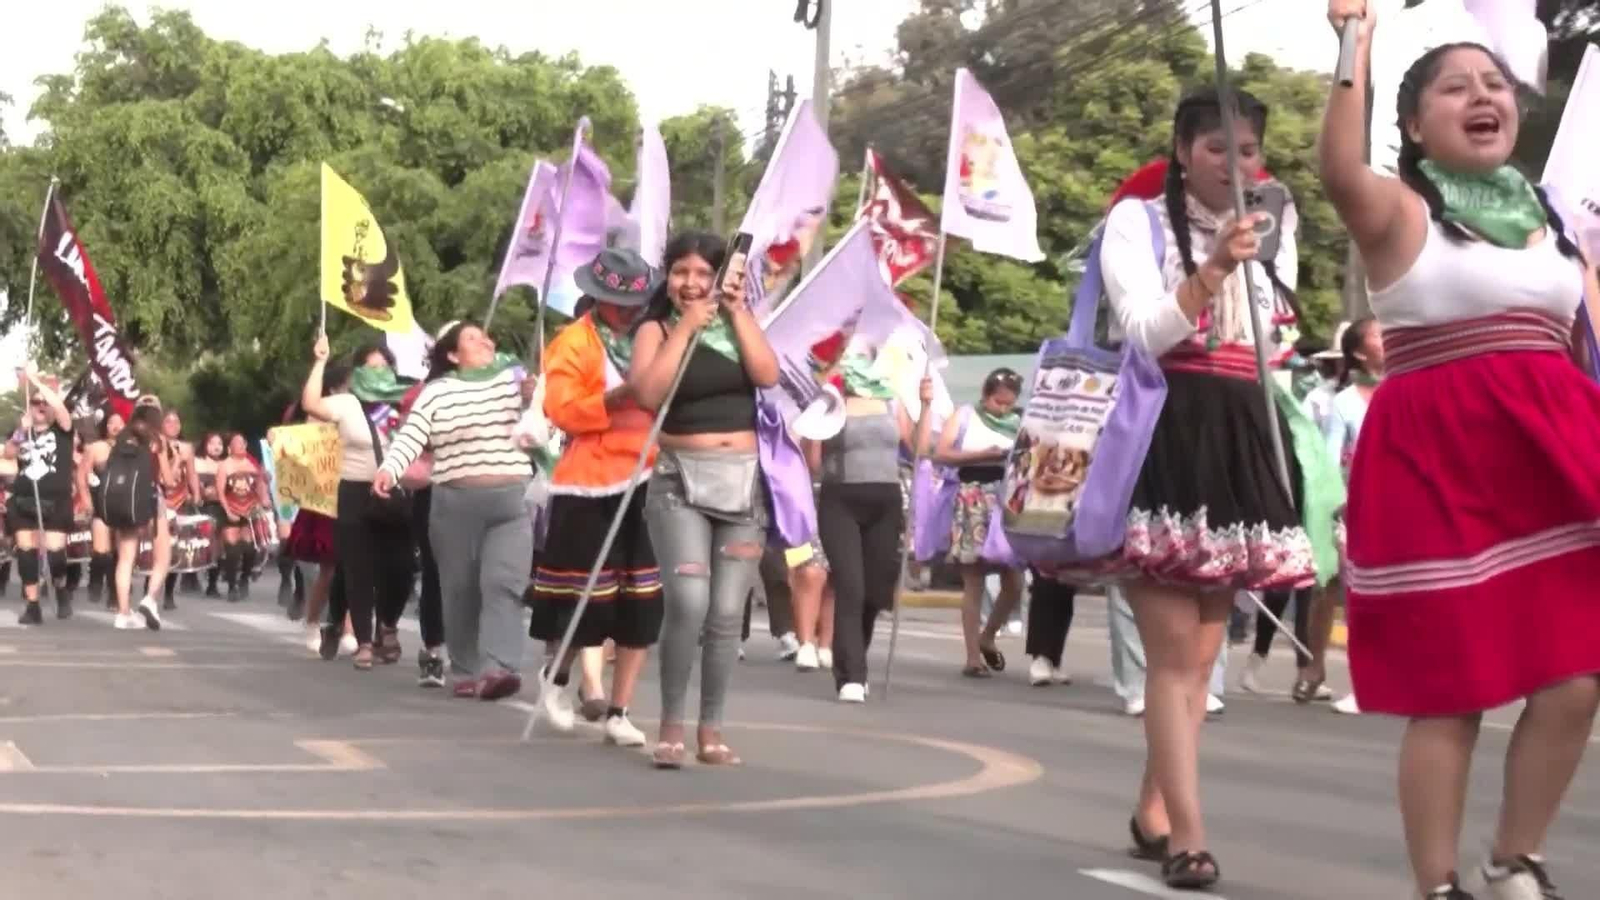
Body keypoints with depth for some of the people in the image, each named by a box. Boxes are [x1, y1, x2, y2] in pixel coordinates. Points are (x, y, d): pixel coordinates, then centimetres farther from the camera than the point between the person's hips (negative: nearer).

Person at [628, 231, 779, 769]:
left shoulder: (736, 325, 13)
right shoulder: (656, 328, 2)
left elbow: (768, 375, -5)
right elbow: (648, 392, -16)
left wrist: (738, 311, -6)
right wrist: (686, 326, -12)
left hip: (743, 481, 4)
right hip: (681, 482, -4)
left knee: (727, 614, 4)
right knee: (688, 603, -20)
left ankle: (711, 729, 14)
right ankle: (671, 724, -8)